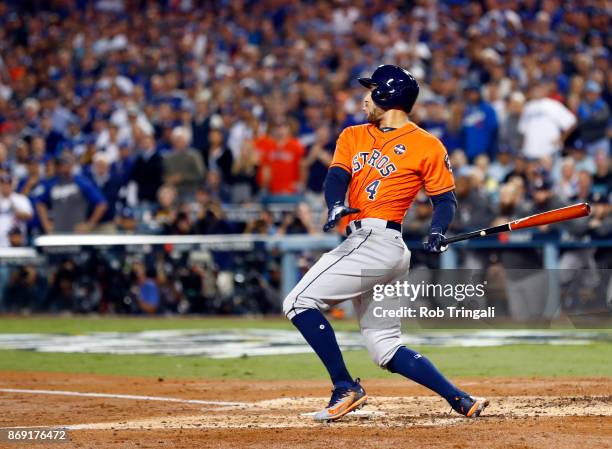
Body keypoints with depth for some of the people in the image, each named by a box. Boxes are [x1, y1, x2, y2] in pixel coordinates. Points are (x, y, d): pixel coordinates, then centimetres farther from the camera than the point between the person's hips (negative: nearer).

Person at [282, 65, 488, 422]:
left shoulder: (427, 146, -1)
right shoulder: (353, 136, 17)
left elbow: (446, 198, 2)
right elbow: (337, 176, 1)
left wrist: (438, 232, -18)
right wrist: (336, 205, -20)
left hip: (378, 240, -8)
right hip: (362, 241, 8)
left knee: (300, 302, -13)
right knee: (387, 348, 8)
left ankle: (346, 388, -11)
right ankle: (462, 401, 7)